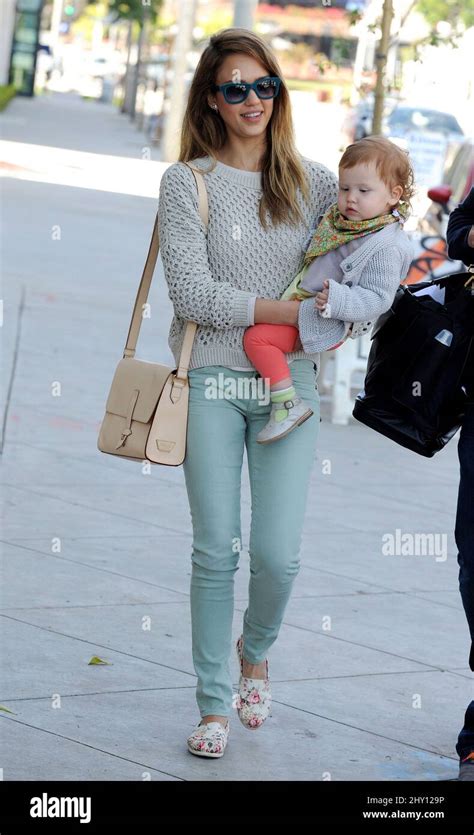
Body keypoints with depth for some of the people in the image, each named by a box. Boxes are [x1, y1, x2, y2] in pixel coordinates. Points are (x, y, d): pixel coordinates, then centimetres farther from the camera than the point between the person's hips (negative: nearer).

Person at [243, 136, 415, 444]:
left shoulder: (387, 248, -26)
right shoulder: (341, 216, 1)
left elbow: (378, 298, -26)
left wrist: (338, 300, -37)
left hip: (326, 322, -10)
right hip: (302, 298, 10)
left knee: (258, 337, -23)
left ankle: (288, 404, -18)